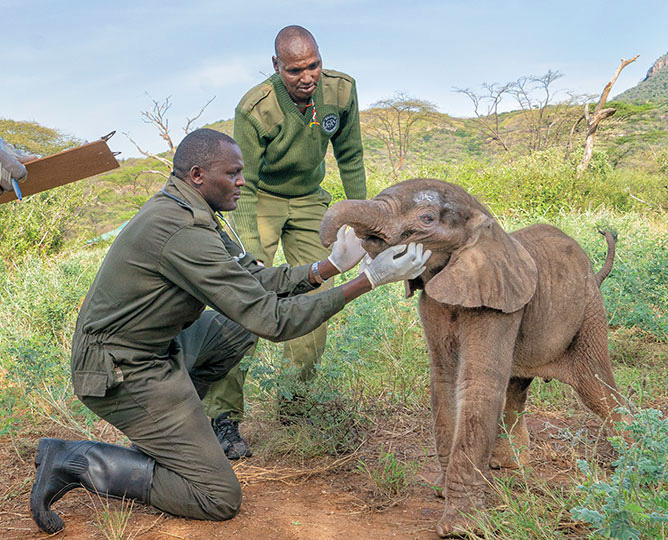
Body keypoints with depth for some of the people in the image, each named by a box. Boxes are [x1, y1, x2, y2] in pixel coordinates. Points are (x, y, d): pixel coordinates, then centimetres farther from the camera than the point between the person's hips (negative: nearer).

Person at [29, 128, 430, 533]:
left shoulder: (187, 212, 5)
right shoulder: (185, 234, -27)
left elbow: (257, 278, 7)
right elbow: (273, 320, -27)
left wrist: (328, 267, -4)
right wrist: (367, 282, -25)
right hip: (122, 374, -10)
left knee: (236, 329, 22)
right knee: (221, 498, -6)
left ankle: (166, 430, 16)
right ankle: (77, 462, -5)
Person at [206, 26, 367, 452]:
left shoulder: (341, 89, -15)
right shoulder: (254, 109, -28)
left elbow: (350, 156, 1)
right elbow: (245, 185, -24)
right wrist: (252, 256, -32)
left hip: (309, 201, 5)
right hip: (260, 201, -4)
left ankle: (292, 412, 10)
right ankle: (224, 416, -13)